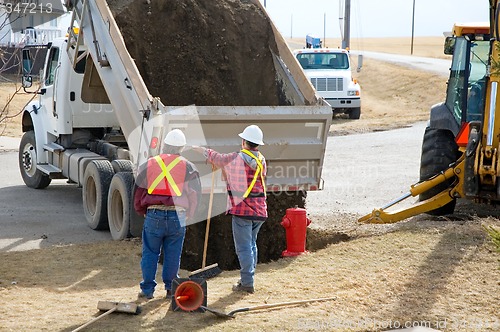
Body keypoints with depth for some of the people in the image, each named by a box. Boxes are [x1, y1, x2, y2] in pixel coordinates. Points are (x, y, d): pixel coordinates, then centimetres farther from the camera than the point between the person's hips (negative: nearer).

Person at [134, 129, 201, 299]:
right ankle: (171, 287, 15)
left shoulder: (149, 164, 8)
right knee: (173, 254, 9)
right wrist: (188, 214, 19)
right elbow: (195, 193, 6)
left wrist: (143, 212, 25)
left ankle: (147, 289, 10)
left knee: (150, 253, 8)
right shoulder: (188, 167, 5)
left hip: (153, 215, 1)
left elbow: (138, 193, 12)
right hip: (177, 216, 0)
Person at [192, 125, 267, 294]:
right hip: (260, 210, 6)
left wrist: (202, 149, 23)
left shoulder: (236, 158, -9)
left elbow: (217, 158, 6)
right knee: (251, 244, 17)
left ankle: (247, 283, -3)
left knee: (244, 247, -3)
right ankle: (248, 278, 23)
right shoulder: (261, 160, 9)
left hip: (242, 210, -6)